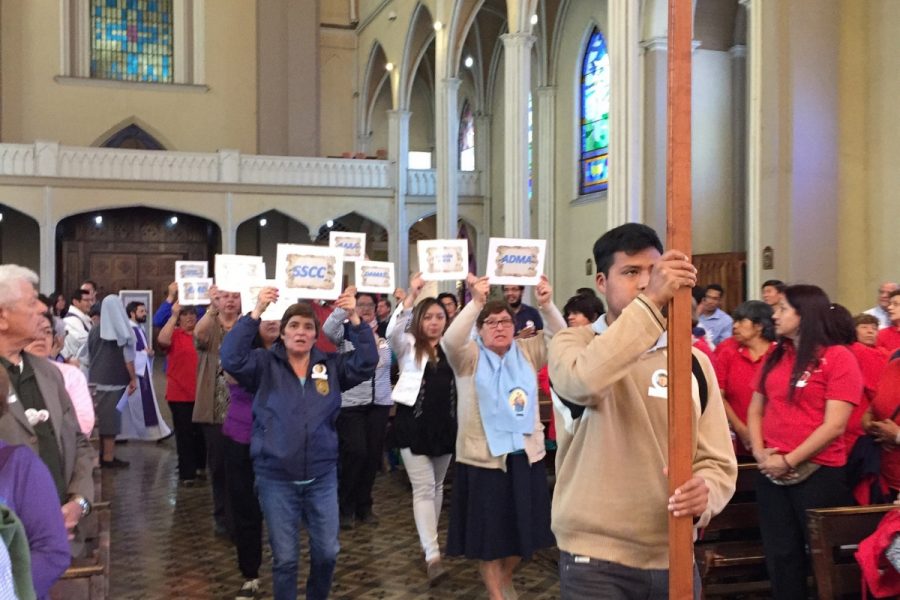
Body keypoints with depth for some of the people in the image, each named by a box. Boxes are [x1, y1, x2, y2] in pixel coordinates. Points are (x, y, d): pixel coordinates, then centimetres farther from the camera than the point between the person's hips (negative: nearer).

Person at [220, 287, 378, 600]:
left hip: (322, 476, 2)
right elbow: (231, 357, -19)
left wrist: (354, 319, -20)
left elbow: (367, 363, -9)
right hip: (276, 478, -2)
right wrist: (256, 312, -26)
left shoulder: (332, 365, 4)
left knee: (327, 552, 12)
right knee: (285, 557, 7)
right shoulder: (264, 364, -2)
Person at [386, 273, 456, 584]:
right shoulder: (408, 346, -2)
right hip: (413, 423, -3)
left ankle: (428, 543, 32)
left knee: (437, 486, 15)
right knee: (423, 488, -7)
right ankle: (433, 556, -12)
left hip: (444, 424, 4)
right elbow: (393, 330, -19)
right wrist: (411, 295, -28)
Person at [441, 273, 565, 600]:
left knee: (523, 527, 13)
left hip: (526, 455, 3)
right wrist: (476, 302, -33)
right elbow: (451, 341, -22)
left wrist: (546, 304, -24)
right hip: (483, 457, -3)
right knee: (490, 529, 5)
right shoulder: (469, 357, -2)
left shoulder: (527, 352, 7)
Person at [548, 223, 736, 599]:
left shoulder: (692, 360, 7)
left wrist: (705, 492, -18)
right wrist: (651, 301, -32)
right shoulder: (573, 343, -3)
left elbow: (717, 461, 4)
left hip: (673, 559, 4)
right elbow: (584, 381, -28)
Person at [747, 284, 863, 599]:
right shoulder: (775, 357, 11)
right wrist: (759, 452, -2)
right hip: (771, 474, 6)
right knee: (780, 555, 11)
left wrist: (789, 460, -15)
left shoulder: (838, 357, -8)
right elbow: (755, 410, 14)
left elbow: (834, 424, -15)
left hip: (818, 473, -5)